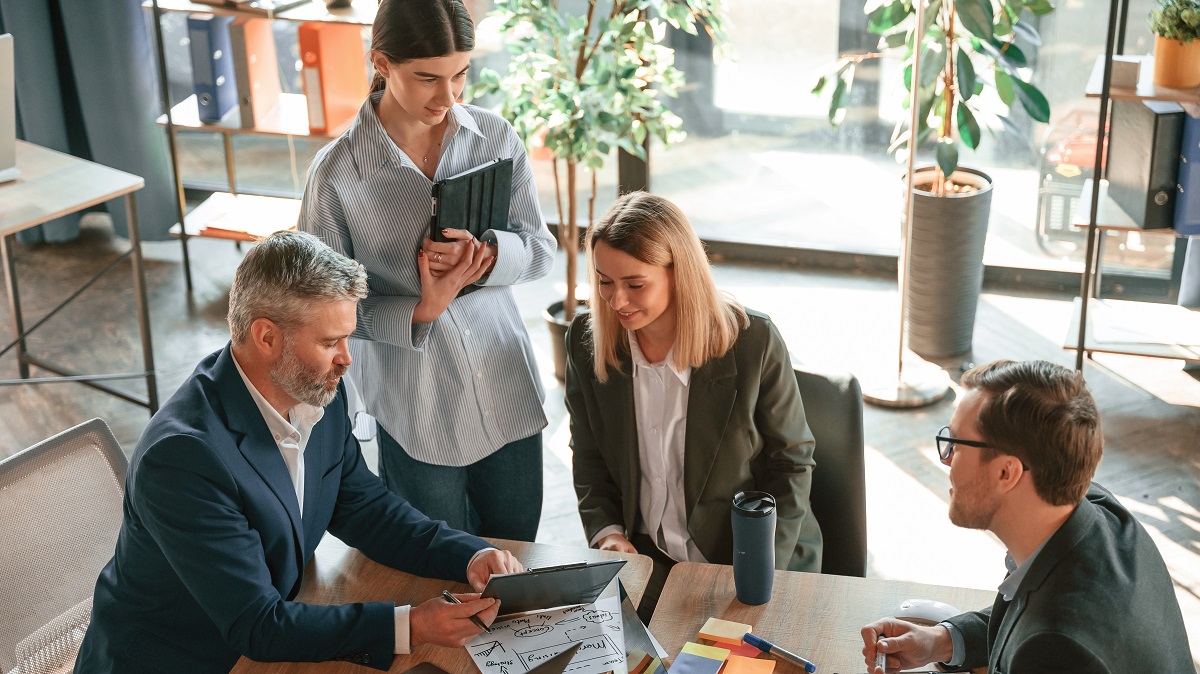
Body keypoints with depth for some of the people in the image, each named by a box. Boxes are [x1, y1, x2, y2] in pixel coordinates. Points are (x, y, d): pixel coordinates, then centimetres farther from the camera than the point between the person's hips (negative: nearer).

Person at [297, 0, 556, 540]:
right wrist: (418, 313, -22)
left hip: (508, 391, 3)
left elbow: (541, 248, 1)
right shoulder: (337, 173, -15)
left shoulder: (495, 136, -6)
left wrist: (488, 254, -20)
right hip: (417, 410, -3)